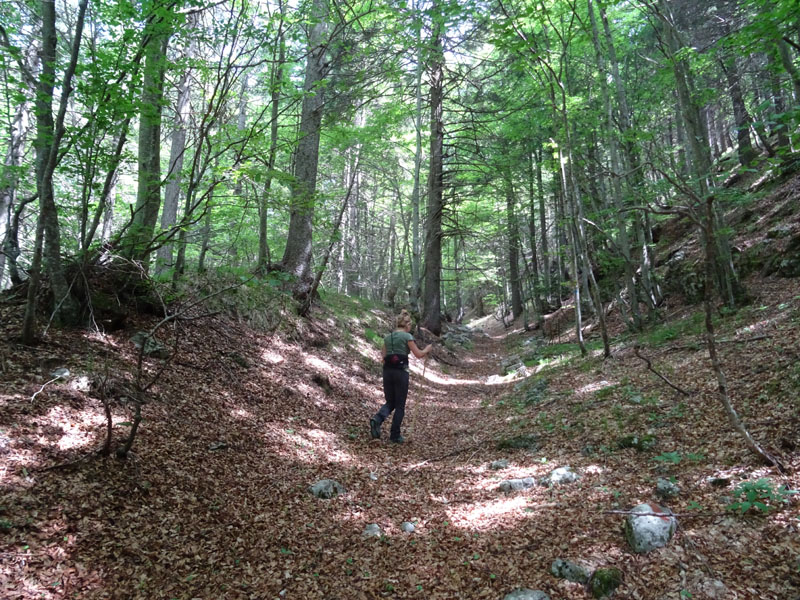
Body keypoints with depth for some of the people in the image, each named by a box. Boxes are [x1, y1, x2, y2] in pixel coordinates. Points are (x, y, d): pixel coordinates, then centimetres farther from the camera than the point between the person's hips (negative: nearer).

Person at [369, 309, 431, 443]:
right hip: (401, 371, -5)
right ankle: (395, 435, 10)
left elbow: (384, 358, 12)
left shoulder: (387, 337, 12)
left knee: (390, 402, 15)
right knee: (400, 405, 7)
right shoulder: (407, 336, -4)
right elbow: (418, 354, -4)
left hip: (387, 371, 5)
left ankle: (377, 419, -12)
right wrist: (427, 349, 14)